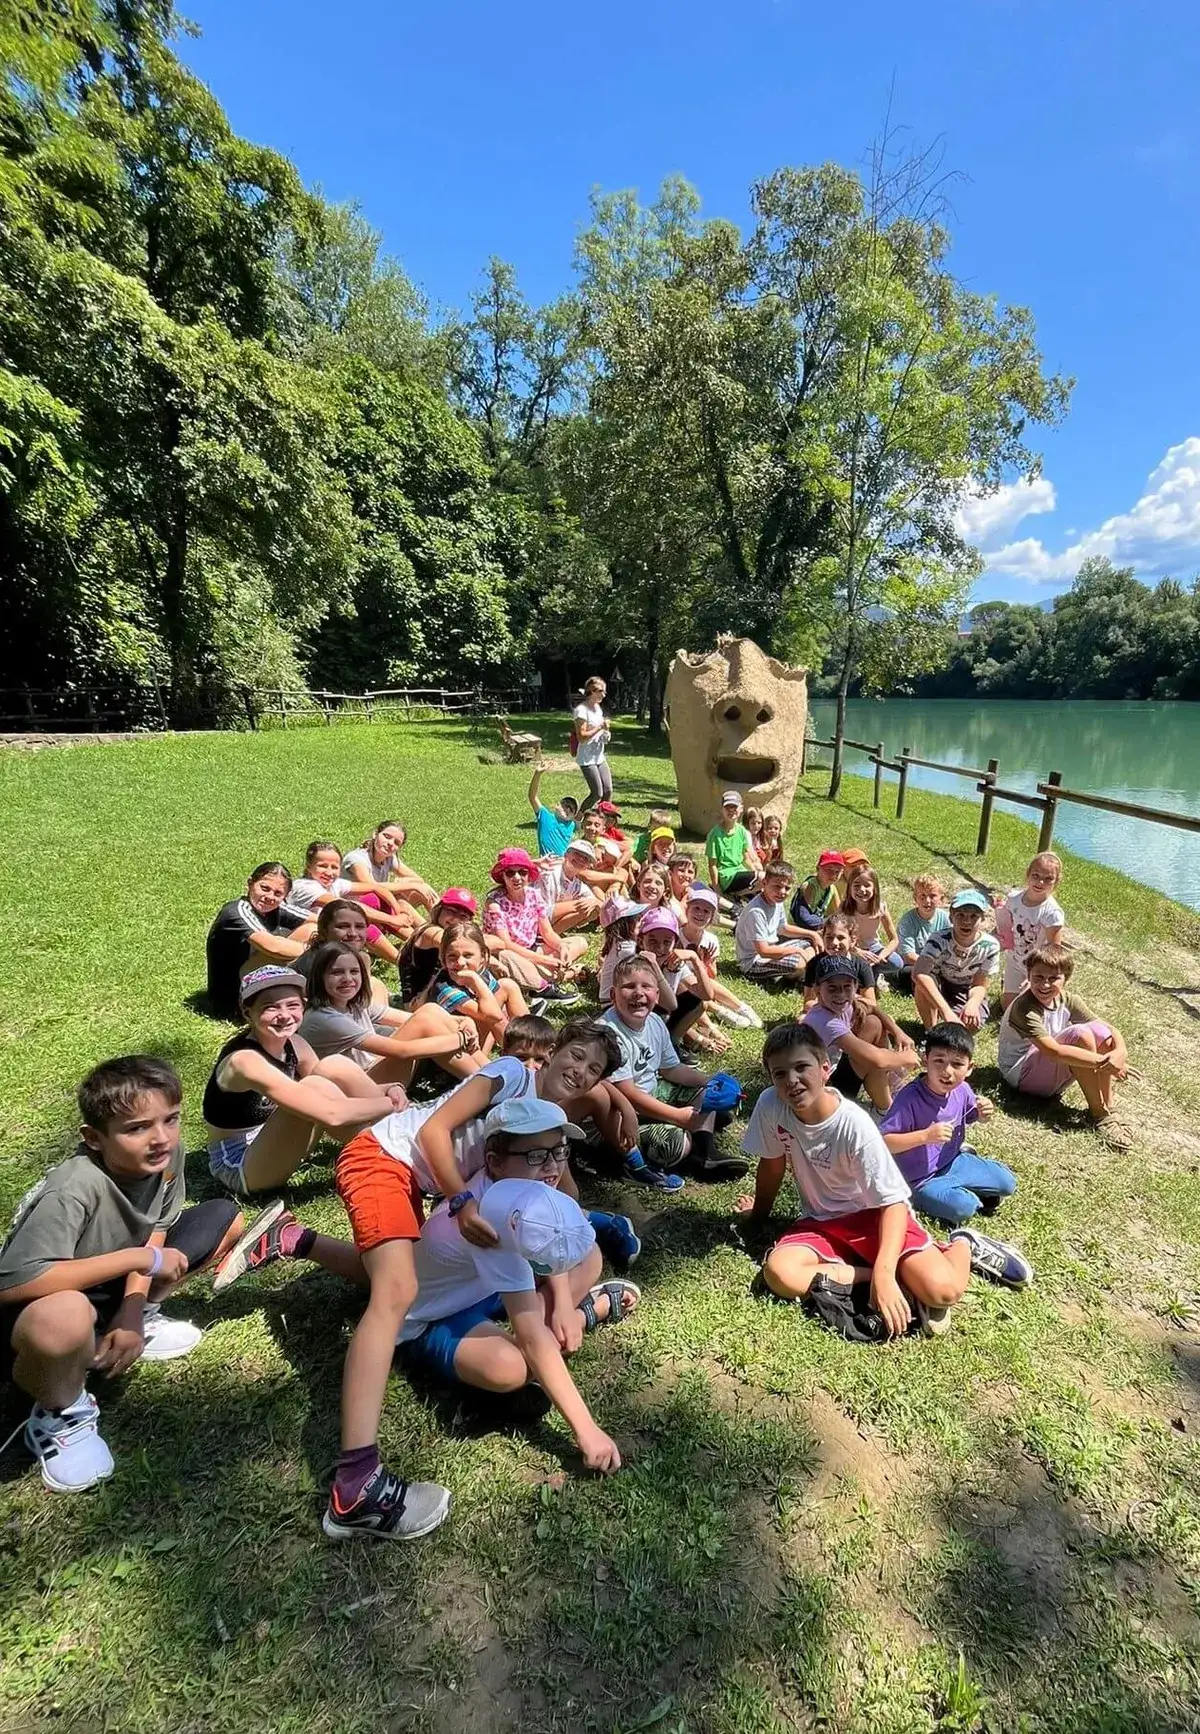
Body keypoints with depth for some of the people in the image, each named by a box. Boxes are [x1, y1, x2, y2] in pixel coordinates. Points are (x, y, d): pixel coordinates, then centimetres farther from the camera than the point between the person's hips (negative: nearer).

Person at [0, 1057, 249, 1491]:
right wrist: (139, 1258, -35)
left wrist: (132, 1310, -14)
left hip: (109, 1290, 6)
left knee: (225, 1217, -2)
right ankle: (60, 1414, -7)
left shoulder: (166, 1154, -18)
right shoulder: (73, 1191, -36)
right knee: (64, 1318, -42)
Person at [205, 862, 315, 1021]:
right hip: (230, 1003, -8)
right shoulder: (237, 911, -21)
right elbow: (272, 947, -37)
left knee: (312, 930, -1)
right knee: (279, 953, -33)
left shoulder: (276, 908, 0)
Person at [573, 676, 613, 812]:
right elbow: (581, 737, -20)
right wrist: (600, 727, -22)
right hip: (587, 759, -8)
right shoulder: (581, 710, -16)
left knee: (608, 791, 6)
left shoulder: (597, 707, 11)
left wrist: (606, 734, 3)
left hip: (599, 757, 8)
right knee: (597, 794, -8)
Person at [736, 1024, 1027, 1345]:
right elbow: (772, 1165, 1)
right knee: (778, 1273, -28)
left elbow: (894, 1202, -23)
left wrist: (884, 1273, -36)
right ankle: (903, 1283, -9)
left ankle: (964, 1242, 11)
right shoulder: (770, 1105, -17)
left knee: (942, 1290, -27)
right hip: (820, 1221, 4)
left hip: (874, 1215, -4)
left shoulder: (854, 1124, -26)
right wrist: (759, 1214, 16)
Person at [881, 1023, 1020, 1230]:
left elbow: (971, 1117, 13)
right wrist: (926, 1135, -39)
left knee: (1007, 1182, 7)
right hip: (923, 1180, -6)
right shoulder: (910, 1098, -31)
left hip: (954, 1163, 7)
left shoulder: (962, 1090, -10)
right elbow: (883, 1141, -32)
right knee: (963, 1208, -25)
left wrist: (983, 1114, -10)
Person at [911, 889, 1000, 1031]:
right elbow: (919, 973, -46)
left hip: (965, 993, 2)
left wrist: (972, 1003, -39)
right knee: (923, 982, -35)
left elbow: (980, 985, -14)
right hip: (937, 987, -2)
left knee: (972, 1023, -28)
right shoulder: (939, 939, -29)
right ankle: (931, 1031, -16)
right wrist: (946, 1010, -54)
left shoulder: (990, 946, -20)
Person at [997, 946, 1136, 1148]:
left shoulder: (1066, 999, -2)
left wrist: (1120, 1052, -28)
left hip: (1052, 1073, 7)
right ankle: (1099, 1115, -18)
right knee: (1080, 1034, -28)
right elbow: (1053, 1052, -34)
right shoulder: (1024, 1008, -25)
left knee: (1101, 1032, -13)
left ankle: (1108, 1109, -11)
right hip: (1021, 1074, -7)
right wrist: (1103, 1062, -36)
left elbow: (1110, 1029, -5)